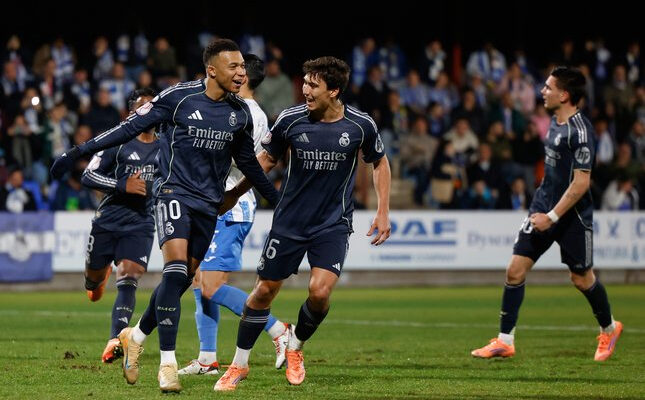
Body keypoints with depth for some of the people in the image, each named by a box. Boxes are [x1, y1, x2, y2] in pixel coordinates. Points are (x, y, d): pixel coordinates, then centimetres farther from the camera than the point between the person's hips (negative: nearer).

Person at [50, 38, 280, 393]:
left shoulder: (240, 113, 6)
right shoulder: (179, 97, -10)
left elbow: (247, 161, 21)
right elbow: (132, 126, -6)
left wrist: (278, 201, 26)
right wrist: (79, 152, -9)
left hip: (209, 203, 5)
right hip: (174, 191, -5)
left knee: (182, 280, 6)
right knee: (176, 268, -21)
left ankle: (136, 337, 29)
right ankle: (168, 362, -20)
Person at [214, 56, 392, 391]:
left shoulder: (360, 125, -10)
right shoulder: (291, 119, -10)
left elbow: (379, 162, 9)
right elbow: (267, 159, 8)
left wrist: (383, 211, 4)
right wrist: (233, 195, 8)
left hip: (333, 224, -1)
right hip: (289, 221, 1)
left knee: (320, 292, -18)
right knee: (264, 290, 4)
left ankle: (296, 345, 13)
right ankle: (239, 364, 21)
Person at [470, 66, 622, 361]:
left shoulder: (580, 131, -21)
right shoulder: (556, 122, 7)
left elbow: (581, 182, -23)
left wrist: (552, 216, -22)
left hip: (572, 215, -8)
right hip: (544, 207, 8)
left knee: (581, 278, 8)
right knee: (515, 270, -2)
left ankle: (609, 329, 34)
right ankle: (505, 341, 3)